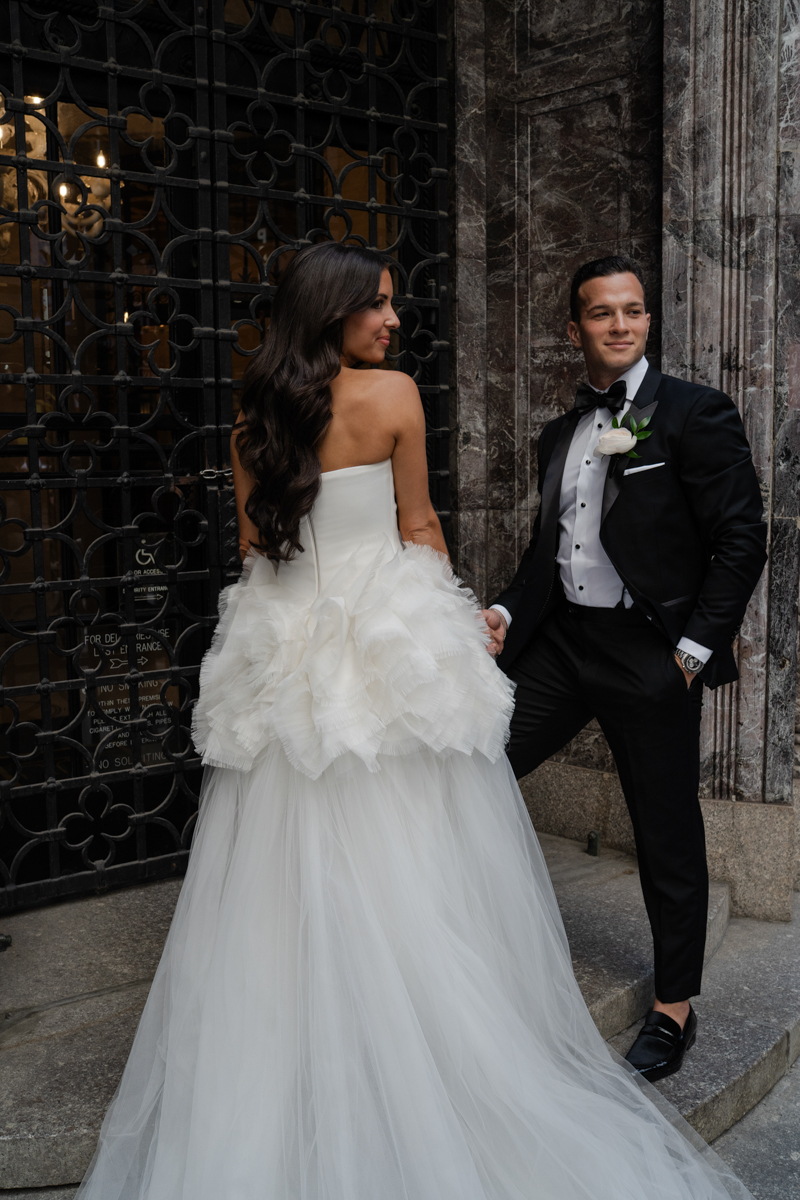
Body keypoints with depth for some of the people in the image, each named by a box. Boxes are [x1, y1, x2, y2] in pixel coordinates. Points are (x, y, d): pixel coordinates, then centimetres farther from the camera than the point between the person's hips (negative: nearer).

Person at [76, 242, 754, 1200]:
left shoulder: (252, 420, 5)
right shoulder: (393, 396, -7)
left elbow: (254, 544, 10)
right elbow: (417, 528, 0)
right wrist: (444, 610, 16)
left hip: (287, 653, 5)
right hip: (394, 644, -4)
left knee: (292, 886, 10)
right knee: (407, 881, 5)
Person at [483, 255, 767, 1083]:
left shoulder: (695, 414, -5)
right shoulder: (559, 434, 14)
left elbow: (741, 541, -9)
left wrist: (695, 649, -13)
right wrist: (507, 610, 3)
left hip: (649, 654, -6)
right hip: (559, 643, 6)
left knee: (667, 835, 6)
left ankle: (674, 1009, 23)